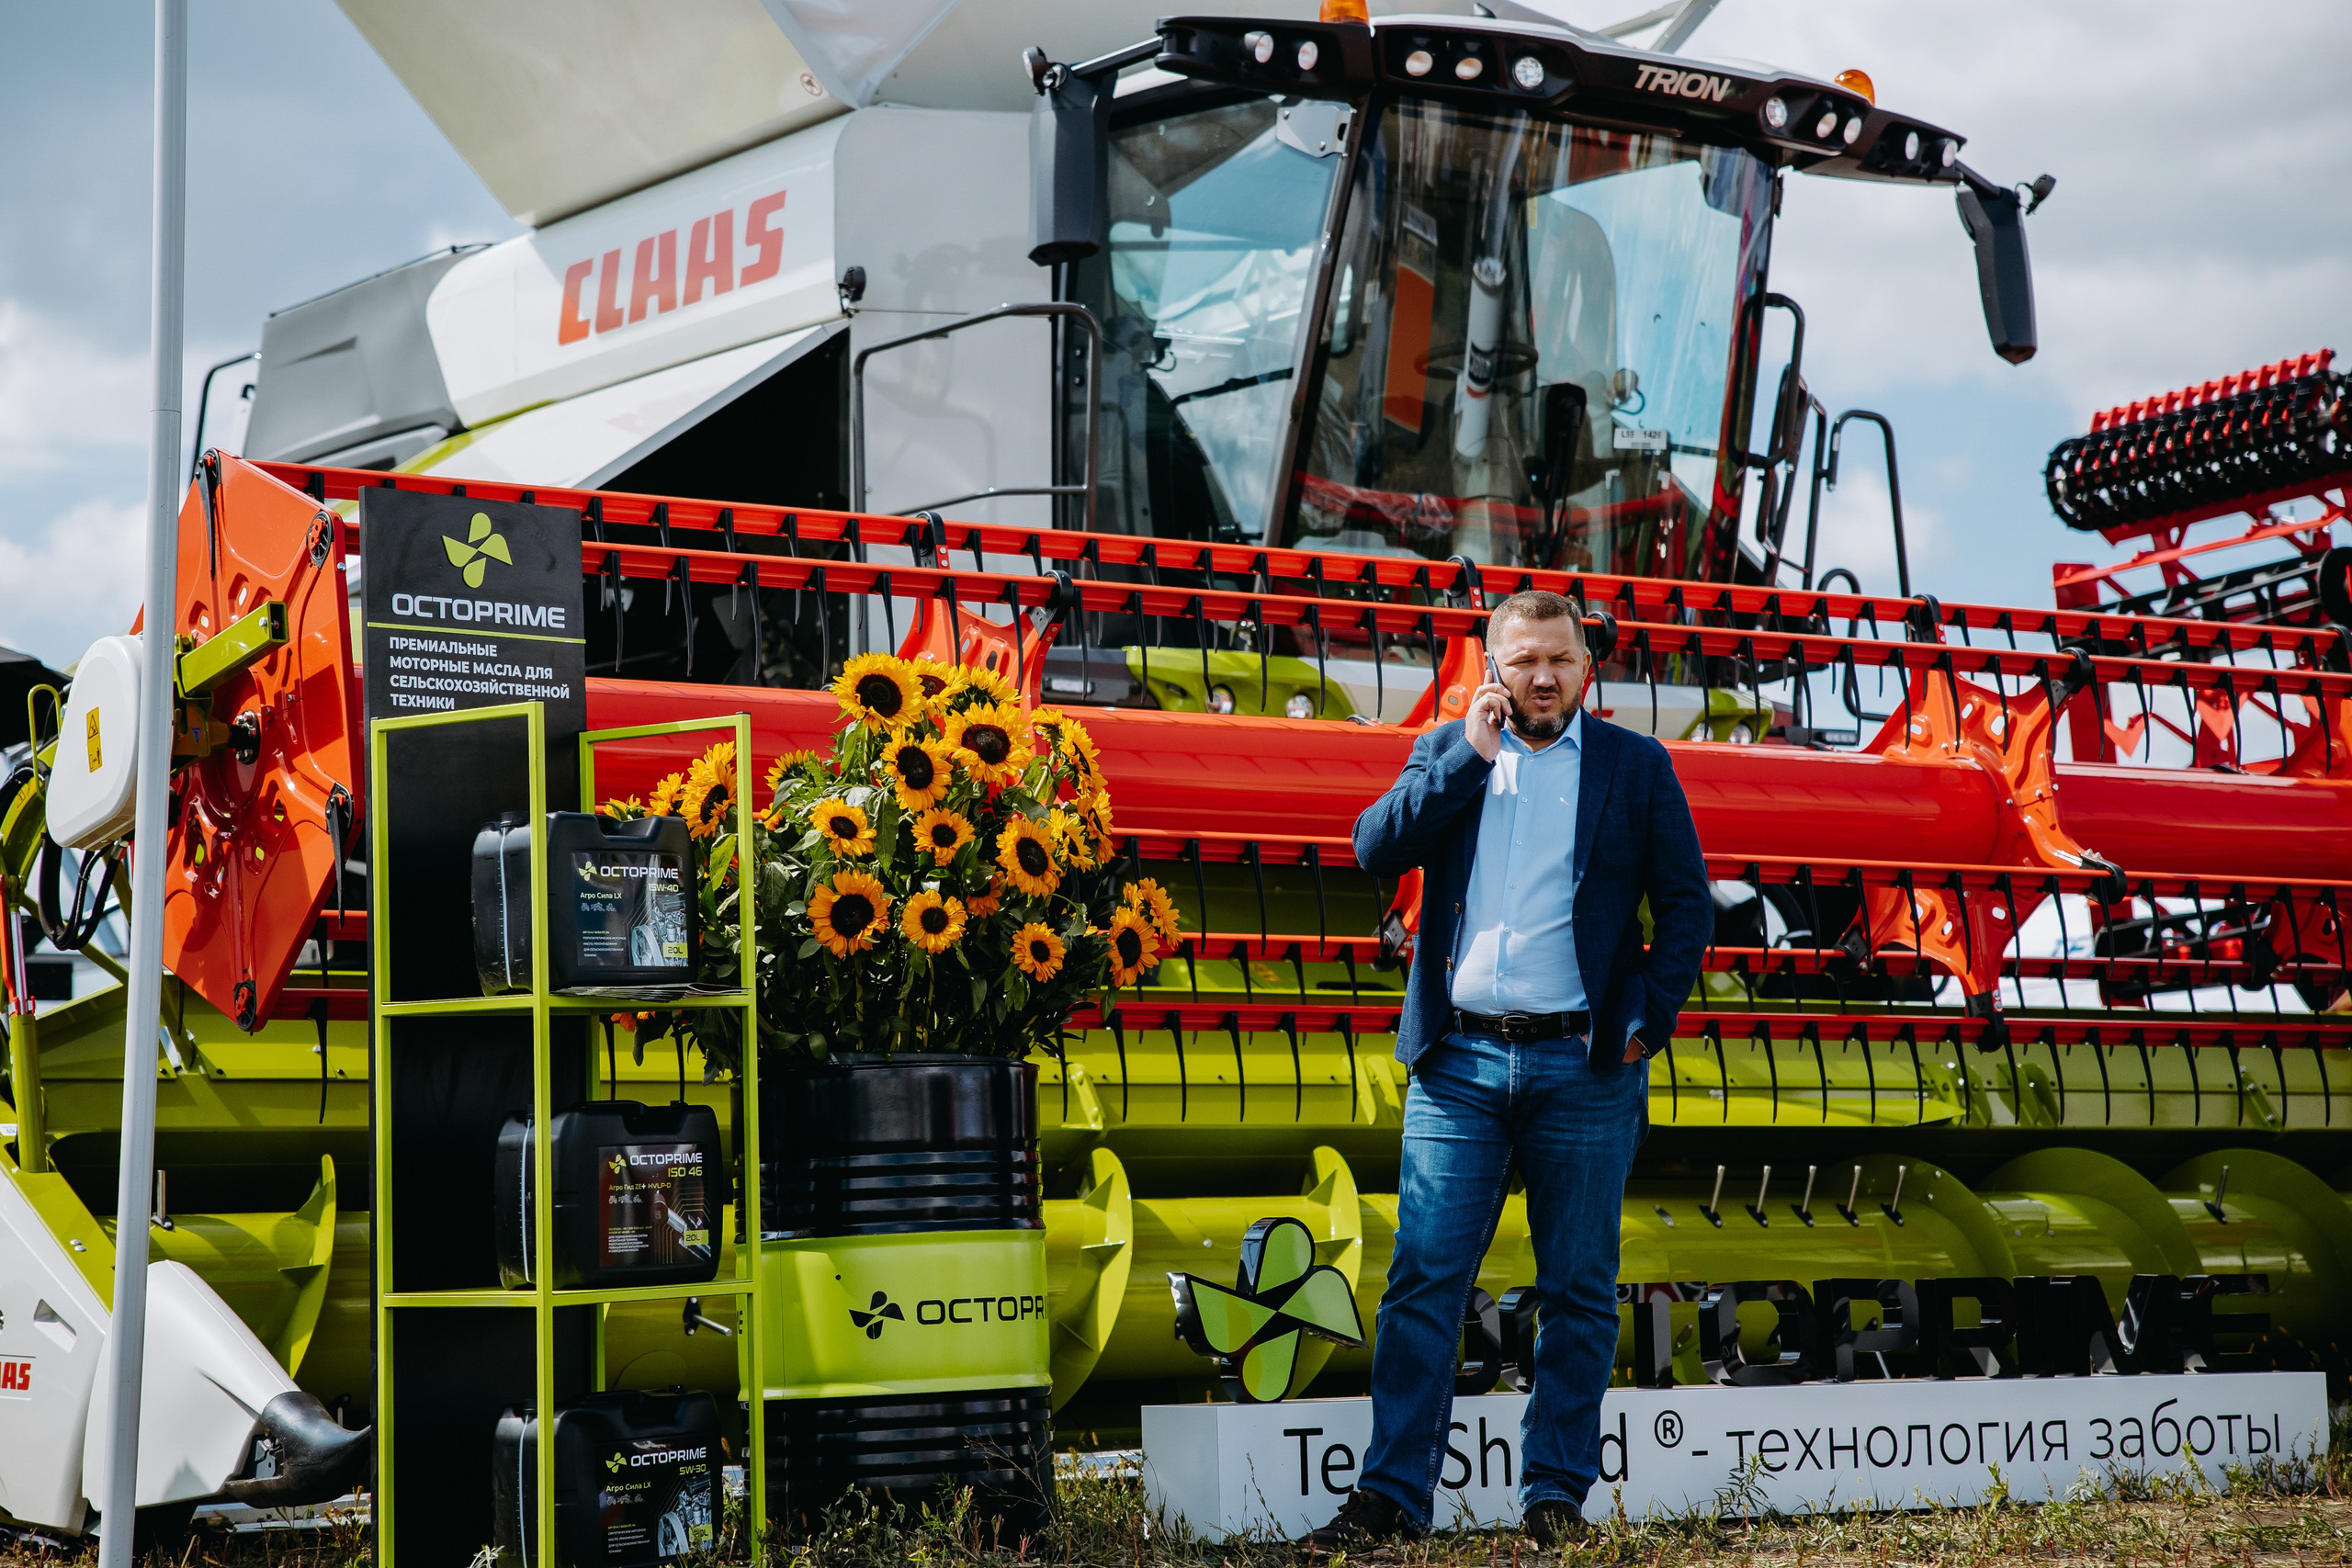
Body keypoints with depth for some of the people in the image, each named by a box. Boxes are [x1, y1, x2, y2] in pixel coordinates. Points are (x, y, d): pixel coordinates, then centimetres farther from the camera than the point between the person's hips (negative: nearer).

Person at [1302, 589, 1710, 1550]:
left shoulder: (1636, 767, 7)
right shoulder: (1447, 752, 12)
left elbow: (1685, 904, 7)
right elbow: (1376, 848, -3)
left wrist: (1650, 1017, -4)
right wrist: (1471, 755, -6)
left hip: (1584, 1065, -1)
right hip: (1459, 1062, 1)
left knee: (1578, 1293, 4)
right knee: (1422, 1282, -3)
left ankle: (1556, 1496, 12)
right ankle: (1391, 1495, 1)